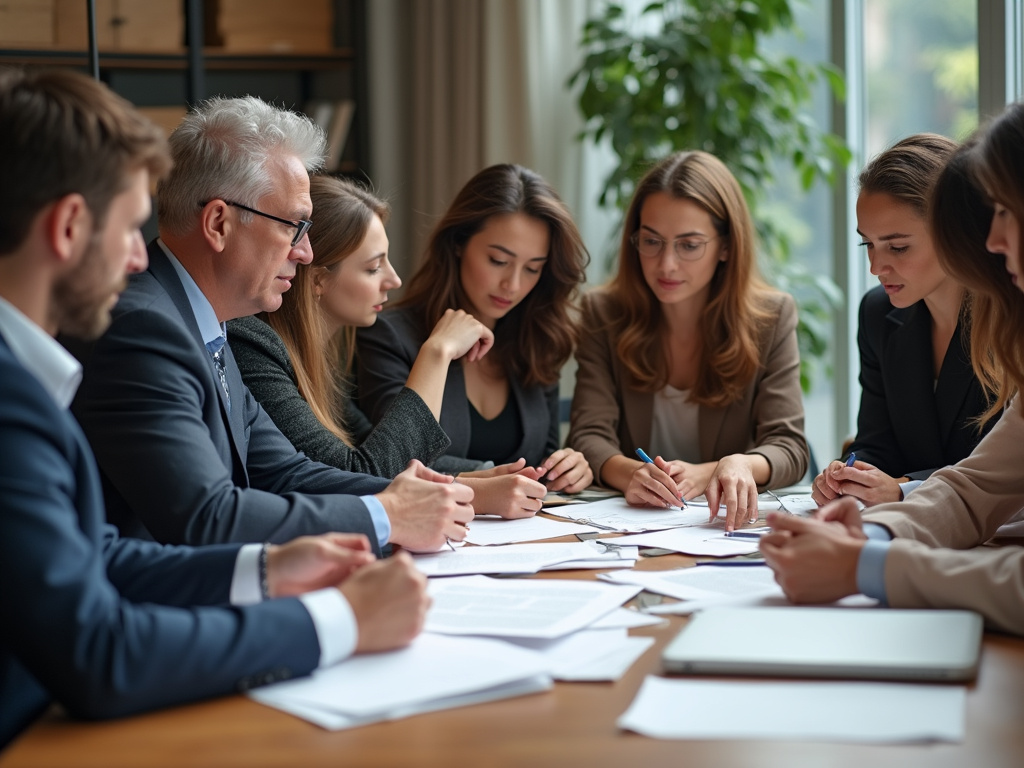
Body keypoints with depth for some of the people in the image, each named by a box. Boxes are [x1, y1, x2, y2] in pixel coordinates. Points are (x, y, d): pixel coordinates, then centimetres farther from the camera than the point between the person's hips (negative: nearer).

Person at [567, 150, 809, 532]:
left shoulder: (771, 317, 1)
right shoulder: (602, 314, 2)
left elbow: (788, 448, -4)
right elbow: (589, 436, -6)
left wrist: (736, 466, -27)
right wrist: (629, 473, -28)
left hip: (727, 521, 0)